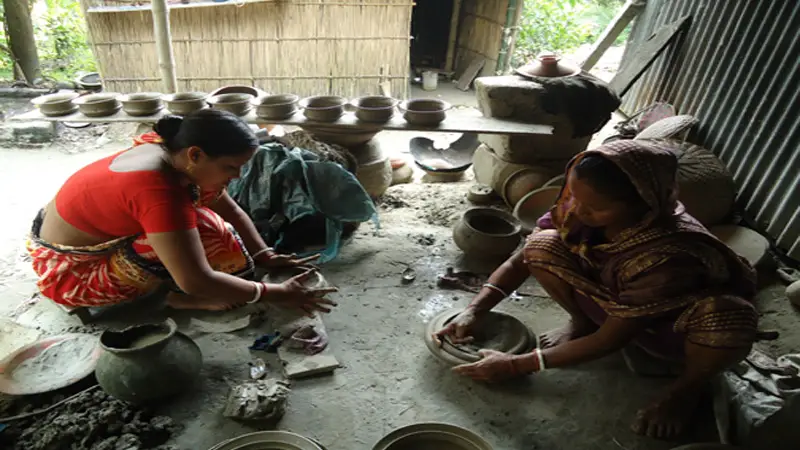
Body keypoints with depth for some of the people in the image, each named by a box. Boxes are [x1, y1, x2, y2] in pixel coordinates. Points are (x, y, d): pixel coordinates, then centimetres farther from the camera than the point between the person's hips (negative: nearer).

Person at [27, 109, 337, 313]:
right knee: (207, 231, -28)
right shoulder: (159, 191, -36)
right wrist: (277, 294, -29)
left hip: (92, 237, 9)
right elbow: (198, 282, -38)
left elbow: (230, 210, 0)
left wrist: (264, 255, -9)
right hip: (70, 273, -9)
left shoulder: (172, 153, -9)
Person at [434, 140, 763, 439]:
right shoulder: (585, 206, -24)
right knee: (544, 246, -23)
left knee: (729, 316, -40)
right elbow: (524, 258, -14)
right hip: (612, 300, 4)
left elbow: (608, 341, -30)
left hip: (670, 328, -3)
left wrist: (517, 366, -28)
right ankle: (581, 323, 6)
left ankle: (688, 386, -5)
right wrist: (473, 311, -26)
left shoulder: (671, 257, -39)